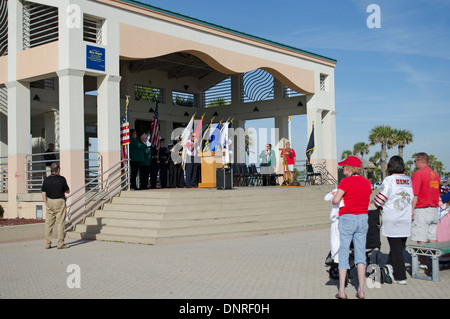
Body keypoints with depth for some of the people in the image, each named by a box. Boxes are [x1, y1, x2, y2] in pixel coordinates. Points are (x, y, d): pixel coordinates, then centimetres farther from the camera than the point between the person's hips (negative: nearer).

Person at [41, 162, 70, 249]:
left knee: (49, 223, 8)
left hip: (49, 202, 4)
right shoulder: (61, 179, -8)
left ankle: (47, 244, 11)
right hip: (60, 202, -4)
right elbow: (68, 191, 2)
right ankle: (60, 244, -1)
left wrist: (46, 204, 13)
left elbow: (43, 193, 5)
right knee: (60, 223, 0)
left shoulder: (46, 179, 2)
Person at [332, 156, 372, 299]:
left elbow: (336, 200, -19)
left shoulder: (346, 181, -12)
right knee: (360, 253, 8)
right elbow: (367, 201, 14)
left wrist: (334, 200, 3)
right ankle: (361, 290, 5)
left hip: (347, 218, -5)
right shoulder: (367, 182, 7)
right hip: (363, 218, 5)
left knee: (343, 253, 1)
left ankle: (341, 291, 1)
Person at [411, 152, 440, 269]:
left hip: (421, 210, -7)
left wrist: (411, 210, -14)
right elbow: (437, 193, 19)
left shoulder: (418, 174, -11)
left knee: (421, 240, -3)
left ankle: (423, 264, 0)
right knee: (433, 238, 11)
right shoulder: (435, 174, 12)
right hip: (434, 210, 7)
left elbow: (414, 195, -16)